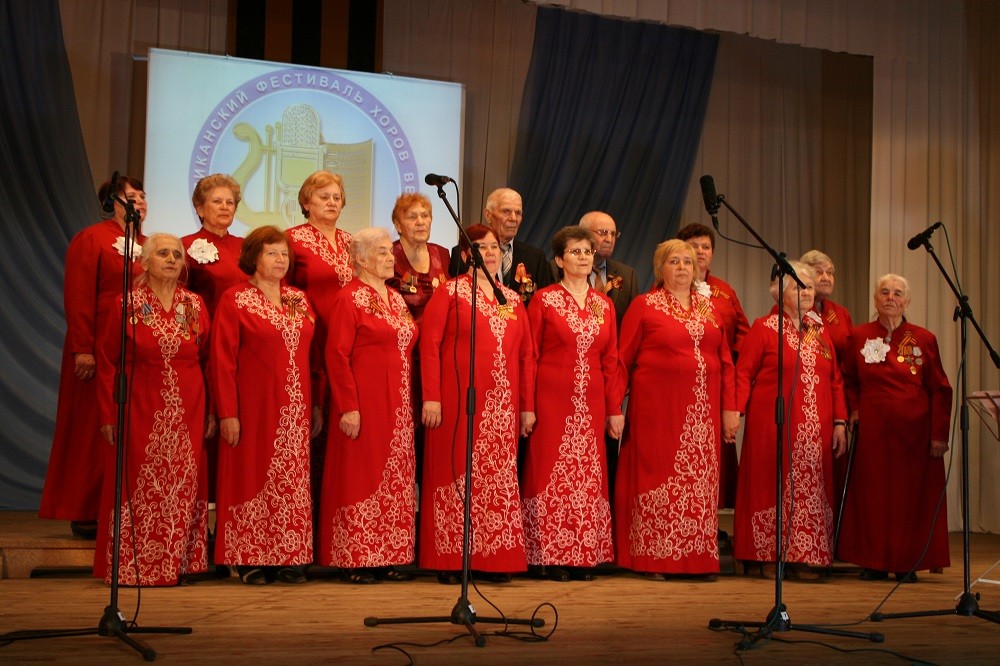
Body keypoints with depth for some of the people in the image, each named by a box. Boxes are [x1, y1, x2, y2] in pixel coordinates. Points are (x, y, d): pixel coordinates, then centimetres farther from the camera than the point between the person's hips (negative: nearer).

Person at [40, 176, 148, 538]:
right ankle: (86, 513, 7)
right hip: (100, 349, -6)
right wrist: (83, 349, -17)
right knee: (93, 430, 0)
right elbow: (78, 299, -10)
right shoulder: (90, 239, -4)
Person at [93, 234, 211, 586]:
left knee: (183, 487, 2)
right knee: (140, 487, -2)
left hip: (188, 413, 3)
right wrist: (108, 415, -6)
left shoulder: (195, 305, 7)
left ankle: (177, 563, 12)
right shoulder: (126, 306, 0)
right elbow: (107, 364, 0)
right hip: (141, 412, -2)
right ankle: (134, 567, 8)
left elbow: (208, 360, 9)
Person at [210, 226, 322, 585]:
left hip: (295, 409, 5)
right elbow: (222, 359, -8)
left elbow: (311, 354, 13)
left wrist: (316, 405, 8)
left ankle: (289, 558, 12)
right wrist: (227, 412, -14)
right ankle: (250, 560, 7)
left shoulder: (300, 300, 12)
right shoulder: (236, 299, -4)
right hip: (254, 406, -5)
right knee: (251, 476, 0)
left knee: (293, 481, 5)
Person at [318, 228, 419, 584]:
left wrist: (411, 402, 13)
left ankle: (388, 558, 15)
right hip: (364, 405, -7)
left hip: (398, 406, 8)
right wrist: (348, 407, -19)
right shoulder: (350, 298, -7)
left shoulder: (397, 299, 15)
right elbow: (337, 355, -13)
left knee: (396, 480, 8)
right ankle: (355, 561, 4)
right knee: (360, 476, -3)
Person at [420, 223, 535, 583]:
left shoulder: (513, 300, 15)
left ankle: (495, 559, 13)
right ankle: (449, 559, 6)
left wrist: (527, 405, 8)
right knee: (456, 472, -1)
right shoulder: (449, 292, 2)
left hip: (502, 408, 4)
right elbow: (429, 346, -5)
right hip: (458, 403, -4)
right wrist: (431, 397, -13)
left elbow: (526, 355, 13)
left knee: (499, 477, 5)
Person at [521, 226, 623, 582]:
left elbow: (611, 359, 11)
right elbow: (530, 356, -2)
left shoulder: (604, 304, 11)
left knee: (589, 476, 4)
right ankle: (553, 557, 4)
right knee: (553, 473, -3)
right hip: (553, 400, -4)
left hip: (592, 403, 4)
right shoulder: (544, 300, 0)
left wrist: (615, 408, 5)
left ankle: (584, 556, 11)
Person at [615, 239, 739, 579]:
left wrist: (730, 408, 5)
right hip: (659, 408, -4)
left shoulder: (709, 306, 14)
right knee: (659, 478, -2)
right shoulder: (644, 305, 2)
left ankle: (700, 558, 11)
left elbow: (725, 360, 12)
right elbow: (623, 359, 1)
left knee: (701, 481, 4)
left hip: (703, 411, 4)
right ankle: (654, 558, 5)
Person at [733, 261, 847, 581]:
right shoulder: (763, 328, 0)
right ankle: (770, 557, 7)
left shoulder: (820, 331, 15)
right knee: (773, 486, -1)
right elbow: (743, 373, -4)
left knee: (811, 490, 4)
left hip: (815, 430, 5)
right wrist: (736, 412, -16)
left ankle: (803, 558, 11)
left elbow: (835, 380, 13)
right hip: (773, 426, -5)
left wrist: (840, 422, 6)